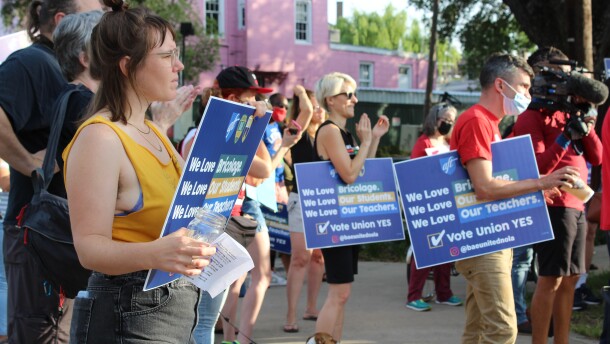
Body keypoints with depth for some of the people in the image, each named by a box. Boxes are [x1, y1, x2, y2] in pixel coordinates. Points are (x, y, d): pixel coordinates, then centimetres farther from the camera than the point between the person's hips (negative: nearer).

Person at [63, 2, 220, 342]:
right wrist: (154, 254, -40)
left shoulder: (153, 132, 13)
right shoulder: (100, 138, -16)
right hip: (130, 315, -9)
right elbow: (90, 247, -22)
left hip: (176, 310, 9)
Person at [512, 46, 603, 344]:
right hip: (554, 206, -8)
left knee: (570, 279, 9)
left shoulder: (567, 113, 16)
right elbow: (539, 167, -15)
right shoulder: (531, 117, -6)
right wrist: (566, 136, -22)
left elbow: (596, 158, 13)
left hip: (577, 206, 8)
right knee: (550, 280, -7)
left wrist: (586, 126, -2)